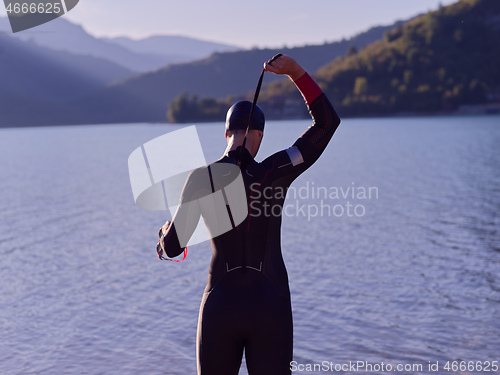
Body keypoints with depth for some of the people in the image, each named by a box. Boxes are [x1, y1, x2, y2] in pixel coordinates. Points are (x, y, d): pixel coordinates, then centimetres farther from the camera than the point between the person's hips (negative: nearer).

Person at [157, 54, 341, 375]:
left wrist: (167, 230, 22)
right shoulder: (275, 172, -7)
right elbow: (328, 121, -1)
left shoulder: (201, 178, -6)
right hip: (271, 307, -1)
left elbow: (172, 247, -2)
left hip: (220, 306, 1)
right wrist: (296, 71, -3)